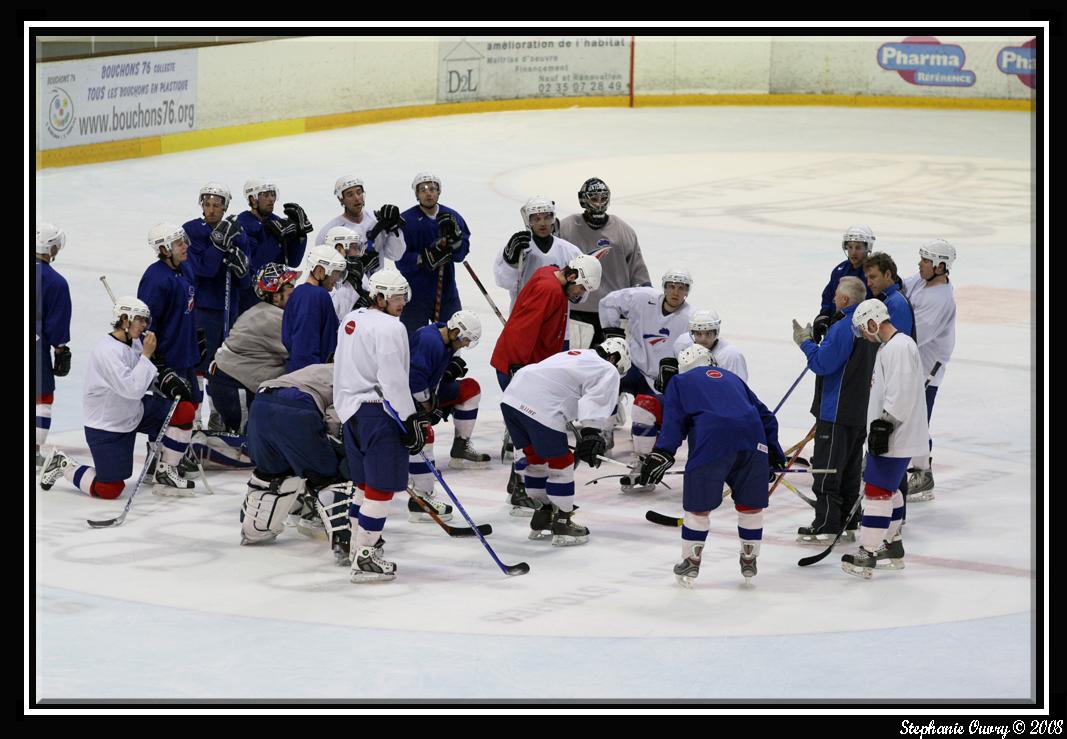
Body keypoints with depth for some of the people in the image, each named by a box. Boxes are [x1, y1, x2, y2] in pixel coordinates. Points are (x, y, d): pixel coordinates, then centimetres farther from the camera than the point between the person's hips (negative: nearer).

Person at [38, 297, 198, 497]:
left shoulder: (135, 342, -2)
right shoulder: (106, 351, -27)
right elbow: (133, 389, -33)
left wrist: (166, 380, -3)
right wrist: (146, 354, -26)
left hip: (134, 413, 8)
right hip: (105, 428, -8)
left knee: (185, 410, -7)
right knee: (110, 491, -8)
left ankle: (165, 473, 6)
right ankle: (62, 464, 16)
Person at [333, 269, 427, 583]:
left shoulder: (351, 320, 14)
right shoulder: (389, 328, -15)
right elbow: (393, 380, -20)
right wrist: (410, 421, -16)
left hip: (352, 412, 10)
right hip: (378, 413, -10)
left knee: (366, 483, 22)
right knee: (381, 487, -6)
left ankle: (358, 546, 31)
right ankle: (364, 559, -7)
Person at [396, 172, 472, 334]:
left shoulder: (452, 217, 2)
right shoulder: (406, 220, -11)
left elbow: (461, 254, -4)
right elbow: (401, 260, -16)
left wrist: (454, 237, -22)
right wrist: (426, 258, -28)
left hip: (446, 292, 4)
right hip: (415, 294, -4)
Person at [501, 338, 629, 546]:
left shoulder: (574, 356, 34)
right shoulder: (608, 371, 9)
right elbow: (595, 401, -9)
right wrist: (591, 435, -16)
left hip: (512, 396, 8)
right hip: (541, 409, -8)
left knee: (537, 458, 23)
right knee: (561, 464, 7)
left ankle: (542, 521, 33)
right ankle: (562, 526, 14)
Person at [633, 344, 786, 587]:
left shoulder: (679, 382, 23)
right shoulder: (733, 378, 35)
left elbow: (674, 421, 7)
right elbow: (763, 414, 30)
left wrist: (662, 453, 0)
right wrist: (774, 452, 31)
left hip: (712, 442, -3)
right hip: (752, 440, 3)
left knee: (698, 505, 10)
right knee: (751, 503, 18)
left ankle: (691, 563, 17)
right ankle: (749, 561, 24)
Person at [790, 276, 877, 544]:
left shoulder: (843, 328, -20)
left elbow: (823, 363, -20)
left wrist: (805, 342, -5)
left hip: (836, 411, -9)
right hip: (860, 411, 9)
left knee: (827, 469, -4)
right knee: (850, 469, 15)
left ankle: (825, 527, -3)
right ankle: (847, 524, 20)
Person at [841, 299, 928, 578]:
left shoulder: (899, 347, -18)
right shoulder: (889, 346, 17)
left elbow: (901, 394, -25)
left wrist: (883, 425, -25)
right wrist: (878, 428, 26)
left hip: (896, 438, -11)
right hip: (890, 436, 11)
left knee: (877, 491, -11)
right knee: (888, 490, 20)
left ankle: (866, 555, -11)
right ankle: (893, 548, 31)